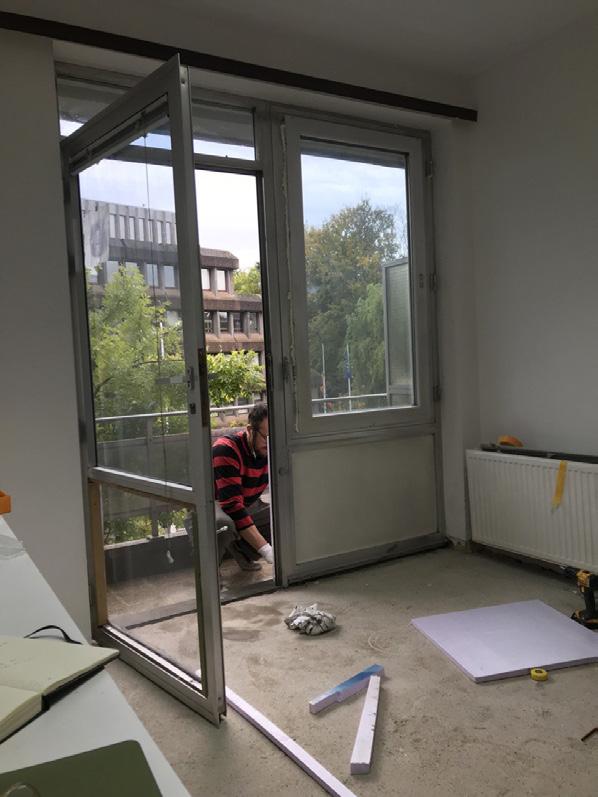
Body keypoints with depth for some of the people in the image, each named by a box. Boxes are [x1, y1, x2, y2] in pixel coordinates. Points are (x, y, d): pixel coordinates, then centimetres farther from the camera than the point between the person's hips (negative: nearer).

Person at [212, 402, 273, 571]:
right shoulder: (226, 450, -31)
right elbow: (232, 505, -37)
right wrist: (265, 549, -42)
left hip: (249, 506, 6)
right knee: (223, 523, -41)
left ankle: (240, 548, 3)